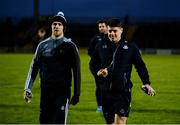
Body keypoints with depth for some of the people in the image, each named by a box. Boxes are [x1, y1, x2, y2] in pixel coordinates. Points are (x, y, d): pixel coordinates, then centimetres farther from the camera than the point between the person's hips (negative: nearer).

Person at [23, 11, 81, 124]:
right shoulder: (43, 45, 10)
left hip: (62, 91, -4)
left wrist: (77, 94, -2)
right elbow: (34, 67, 11)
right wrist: (28, 88, 3)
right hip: (45, 90, 4)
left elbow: (76, 71, 0)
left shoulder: (69, 46, 0)